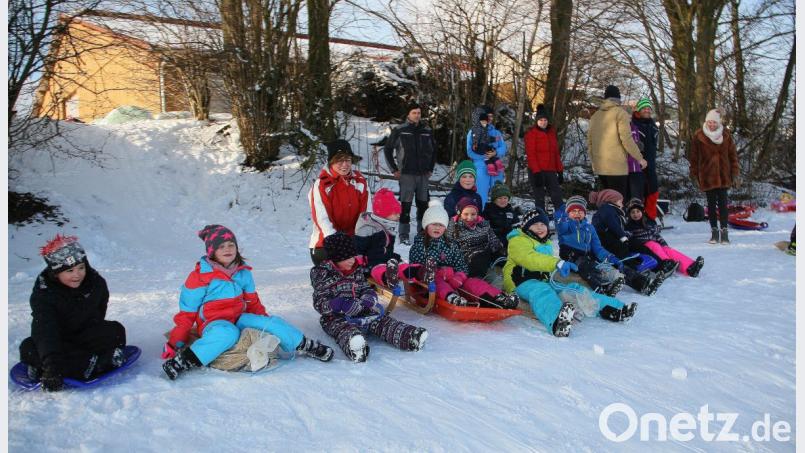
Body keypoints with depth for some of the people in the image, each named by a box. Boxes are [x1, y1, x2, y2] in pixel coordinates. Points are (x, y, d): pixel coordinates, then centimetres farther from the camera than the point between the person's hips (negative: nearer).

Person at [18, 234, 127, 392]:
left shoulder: (96, 282, -13)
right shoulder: (42, 294, -23)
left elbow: (98, 315, 0)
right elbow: (46, 331, -35)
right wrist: (52, 365, -47)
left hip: (86, 335, 2)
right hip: (57, 340, -2)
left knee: (116, 330, -23)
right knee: (28, 348, -32)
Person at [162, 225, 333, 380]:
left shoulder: (243, 272, 7)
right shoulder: (200, 276, -9)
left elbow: (252, 301, 20)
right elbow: (187, 312, -5)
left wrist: (265, 321, 20)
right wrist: (175, 343, -7)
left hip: (239, 318, 5)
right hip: (213, 323, -5)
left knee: (272, 322, -13)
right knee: (228, 333, -39)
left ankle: (304, 345, 1)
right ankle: (182, 362, -40)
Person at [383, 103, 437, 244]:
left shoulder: (427, 131, 8)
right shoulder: (399, 131, -2)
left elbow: (433, 150, 20)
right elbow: (387, 149, 2)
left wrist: (430, 169, 14)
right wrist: (394, 169, 0)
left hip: (423, 174, 4)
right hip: (406, 174, -4)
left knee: (423, 204, 9)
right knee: (405, 205, -3)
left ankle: (423, 231, 21)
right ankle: (404, 235, 5)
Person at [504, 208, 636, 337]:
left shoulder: (547, 244, 25)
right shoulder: (518, 241, -4)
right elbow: (528, 258, -24)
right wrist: (557, 263, -35)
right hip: (522, 283, -9)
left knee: (573, 289, -6)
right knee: (541, 292, -39)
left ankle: (614, 309, -14)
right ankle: (557, 321, -73)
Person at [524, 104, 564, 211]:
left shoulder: (551, 132, 14)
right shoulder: (531, 133, -4)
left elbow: (556, 153, 16)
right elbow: (530, 154, -10)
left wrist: (560, 171, 11)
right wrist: (536, 172, -17)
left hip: (551, 170, 5)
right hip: (537, 171, -5)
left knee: (557, 195, 2)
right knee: (539, 197, 0)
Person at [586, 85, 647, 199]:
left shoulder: (595, 115, 14)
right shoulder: (620, 113, -4)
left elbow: (589, 141, 15)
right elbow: (626, 139, -12)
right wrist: (640, 158, -4)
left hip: (599, 166, 6)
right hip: (616, 166, -6)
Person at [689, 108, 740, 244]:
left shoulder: (725, 135, 3)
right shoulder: (698, 136, -3)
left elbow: (732, 154, 7)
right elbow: (693, 157, 1)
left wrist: (735, 172, 4)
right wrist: (695, 175, 0)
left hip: (723, 175, 1)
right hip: (707, 175, -1)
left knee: (722, 203, -3)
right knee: (711, 204, 6)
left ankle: (724, 231, 1)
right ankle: (714, 231, 15)